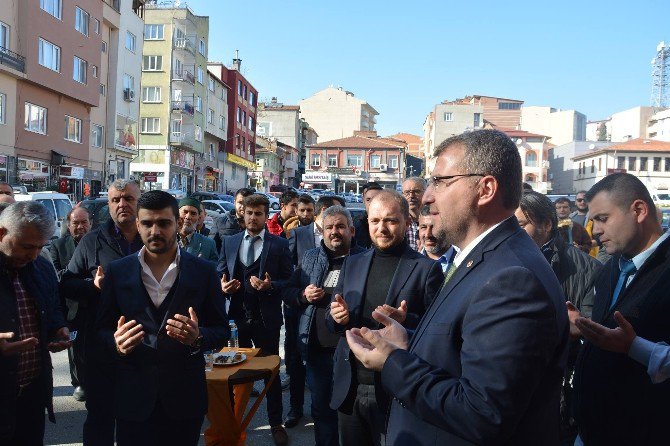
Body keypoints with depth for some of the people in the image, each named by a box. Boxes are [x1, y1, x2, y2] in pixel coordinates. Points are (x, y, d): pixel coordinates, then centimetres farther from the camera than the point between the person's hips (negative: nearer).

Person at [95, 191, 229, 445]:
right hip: (133, 397, 1)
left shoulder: (204, 271, -3)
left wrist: (198, 338, -21)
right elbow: (102, 329, 5)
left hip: (185, 396, 0)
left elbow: (221, 331, 0)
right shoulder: (117, 271, 2)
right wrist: (116, 344, -17)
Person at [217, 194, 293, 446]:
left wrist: (270, 286, -22)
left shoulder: (279, 245, -3)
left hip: (266, 319, -2)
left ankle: (276, 423, 23)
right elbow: (219, 275, 9)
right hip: (236, 318, 3)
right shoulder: (229, 242, 7)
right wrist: (223, 286, -12)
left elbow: (289, 281, -4)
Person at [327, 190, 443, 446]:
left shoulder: (427, 269, -8)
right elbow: (333, 324, 12)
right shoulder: (352, 264, 7)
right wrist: (338, 317, -11)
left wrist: (407, 321, -26)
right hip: (349, 389, 5)